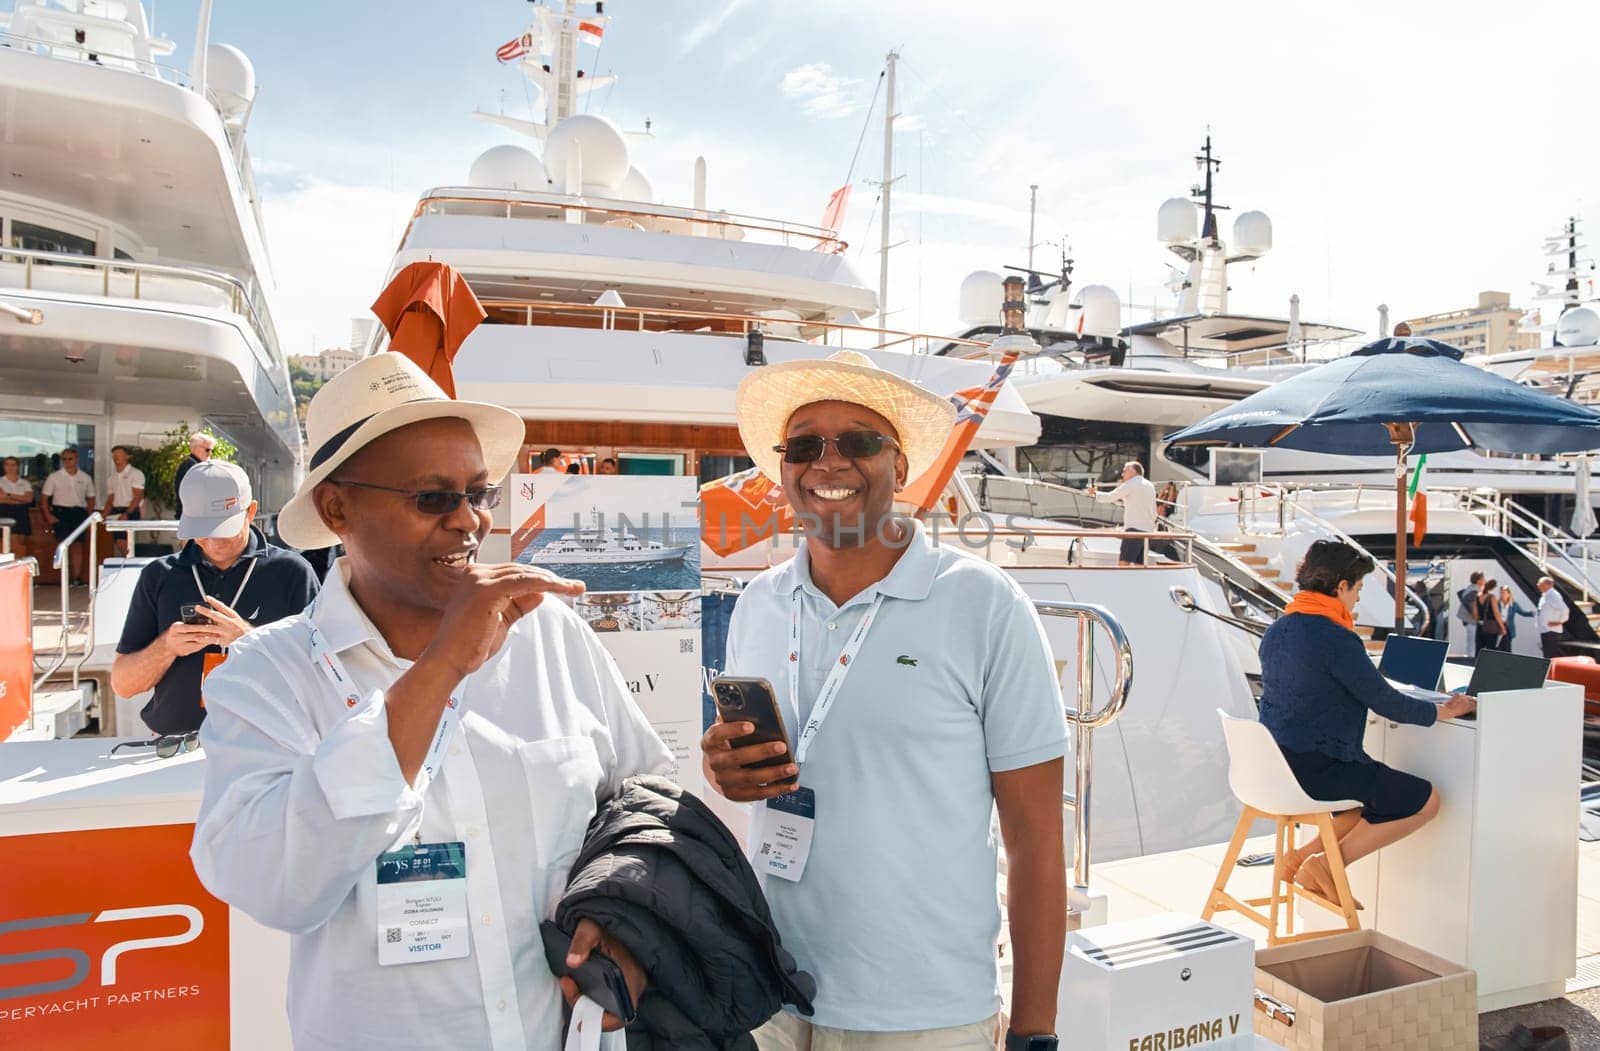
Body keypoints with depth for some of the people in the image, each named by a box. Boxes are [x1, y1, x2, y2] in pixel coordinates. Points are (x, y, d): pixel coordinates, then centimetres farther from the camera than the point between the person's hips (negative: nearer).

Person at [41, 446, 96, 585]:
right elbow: (44, 497, 2)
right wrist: (48, 516, -7)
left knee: (78, 545, 0)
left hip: (79, 513, 2)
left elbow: (91, 498, 15)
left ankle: (77, 577, 2)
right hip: (60, 513, -2)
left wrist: (89, 515, 2)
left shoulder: (85, 478, 9)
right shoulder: (54, 477, 3)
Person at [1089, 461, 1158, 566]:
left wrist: (1095, 493, 13)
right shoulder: (1150, 486, 20)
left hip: (1134, 529, -8)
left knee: (1123, 563, -12)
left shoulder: (1131, 484, -4)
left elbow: (1109, 497, -2)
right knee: (1139, 565, 8)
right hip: (1147, 531, 8)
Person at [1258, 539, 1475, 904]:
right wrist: (1441, 711, 5)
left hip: (1275, 764, 9)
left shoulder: (1276, 631, 9)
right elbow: (1385, 702, -12)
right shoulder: (1336, 638, -18)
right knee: (1426, 800, 5)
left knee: (1380, 791, 28)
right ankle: (1327, 863, -1)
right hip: (1317, 767, -9)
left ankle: (1304, 854, 14)